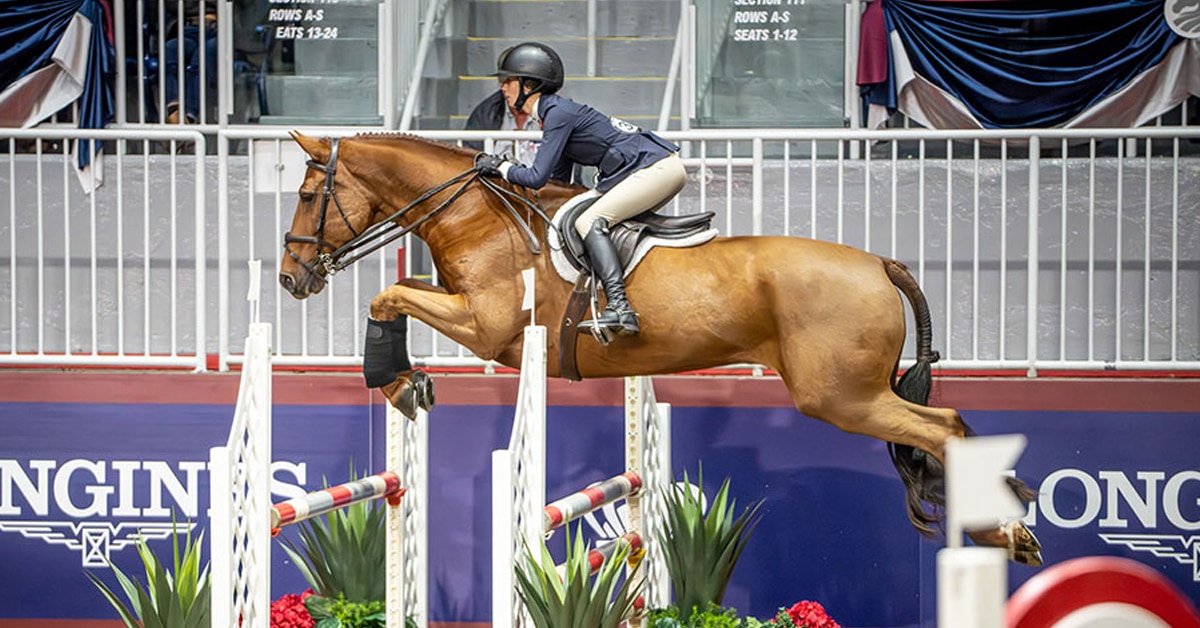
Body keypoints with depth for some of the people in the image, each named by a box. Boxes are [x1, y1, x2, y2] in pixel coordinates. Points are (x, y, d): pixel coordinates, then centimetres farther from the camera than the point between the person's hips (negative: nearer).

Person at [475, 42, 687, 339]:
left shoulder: (558, 113, -12)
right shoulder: (555, 110, 17)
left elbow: (537, 178, -17)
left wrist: (501, 166, -2)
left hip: (657, 167, -10)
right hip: (666, 169, 10)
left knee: (590, 221, -18)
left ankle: (620, 309, -32)